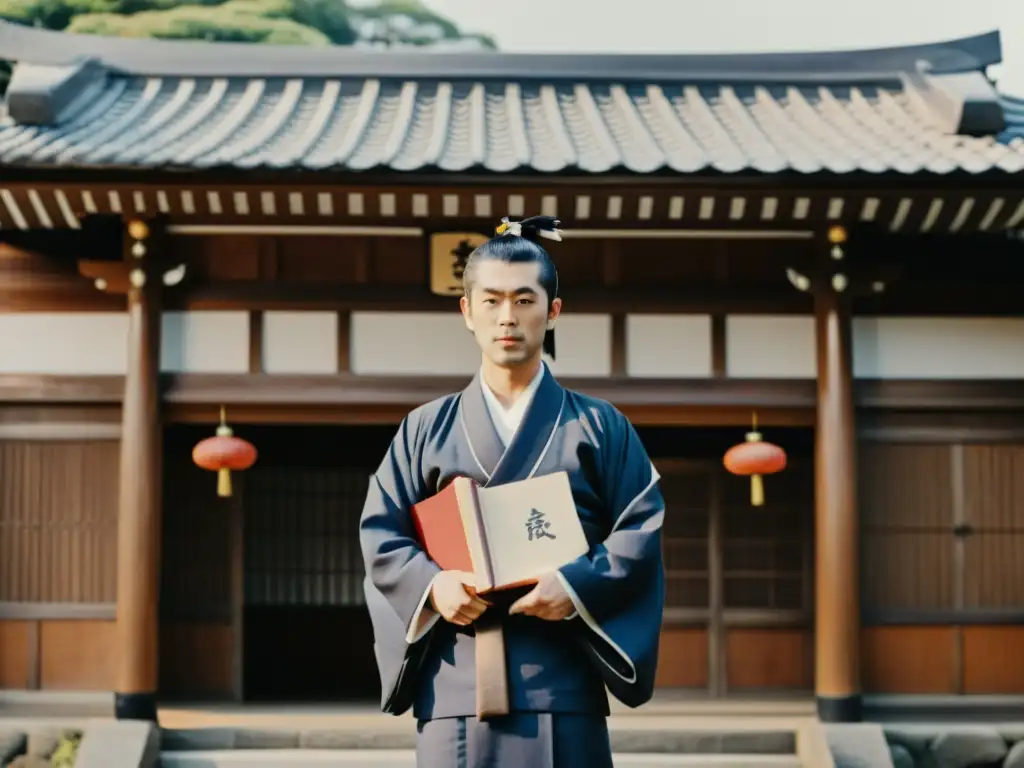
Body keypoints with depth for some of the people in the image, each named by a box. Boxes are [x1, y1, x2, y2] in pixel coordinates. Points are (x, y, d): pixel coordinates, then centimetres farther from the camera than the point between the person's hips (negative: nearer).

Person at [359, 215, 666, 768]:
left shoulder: (599, 428, 11)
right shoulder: (426, 430, 14)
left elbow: (642, 530, 3)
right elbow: (380, 533, 9)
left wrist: (577, 584, -14)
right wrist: (432, 584, -11)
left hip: (561, 683, 0)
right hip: (457, 682, 1)